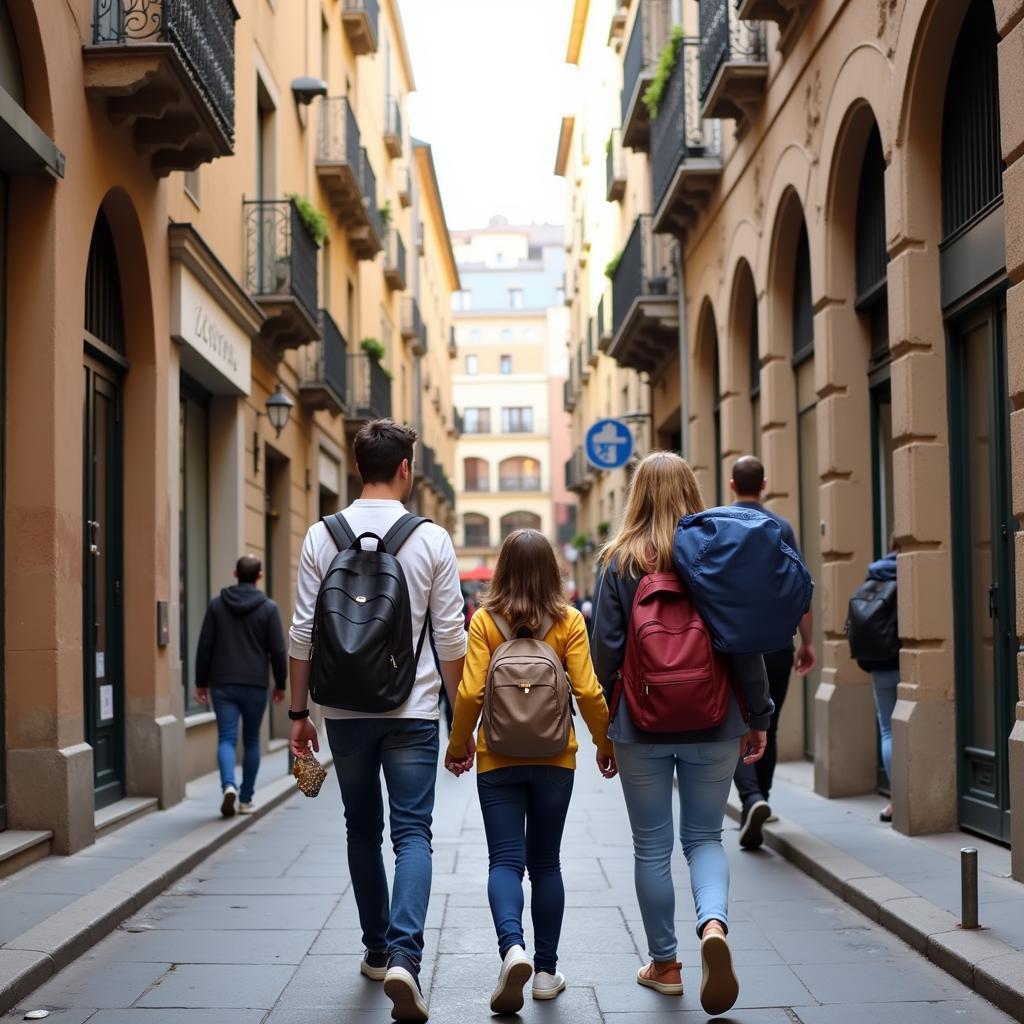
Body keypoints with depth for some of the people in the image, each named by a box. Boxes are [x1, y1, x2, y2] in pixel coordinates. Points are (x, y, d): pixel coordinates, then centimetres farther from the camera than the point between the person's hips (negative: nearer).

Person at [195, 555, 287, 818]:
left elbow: (204, 646, 1)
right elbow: (277, 650, -3)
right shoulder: (268, 608, -3)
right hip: (255, 685, -1)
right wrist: (280, 684, 8)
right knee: (251, 740, 12)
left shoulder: (217, 605, 2)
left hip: (223, 684, 1)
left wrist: (201, 682, 9)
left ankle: (228, 785, -25)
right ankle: (246, 798, 16)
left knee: (226, 738, -1)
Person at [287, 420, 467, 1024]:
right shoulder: (431, 539, -4)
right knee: (412, 832, 0)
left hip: (347, 709, 2)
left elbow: (303, 633, 0)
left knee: (363, 831, 17)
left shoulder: (323, 537, 0)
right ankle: (404, 955, -17)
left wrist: (300, 711, 8)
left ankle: (378, 950, 27)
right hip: (412, 710, -2)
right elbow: (451, 637, -3)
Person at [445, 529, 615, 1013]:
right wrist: (605, 744, 7)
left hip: (498, 758, -1)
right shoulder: (569, 621, -4)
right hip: (554, 758, 1)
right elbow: (588, 692, -7)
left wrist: (458, 745, 5)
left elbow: (470, 692, -9)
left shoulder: (485, 620, -6)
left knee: (505, 860, 1)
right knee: (545, 864, 12)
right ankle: (546, 971, 16)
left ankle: (512, 947, -23)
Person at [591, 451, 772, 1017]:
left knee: (652, 846, 11)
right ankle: (714, 924, -14)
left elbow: (605, 647, -4)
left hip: (641, 726, -1)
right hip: (713, 725, 1)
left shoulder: (621, 562, -4)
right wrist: (758, 717, 6)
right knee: (704, 838, 12)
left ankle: (664, 964, 19)